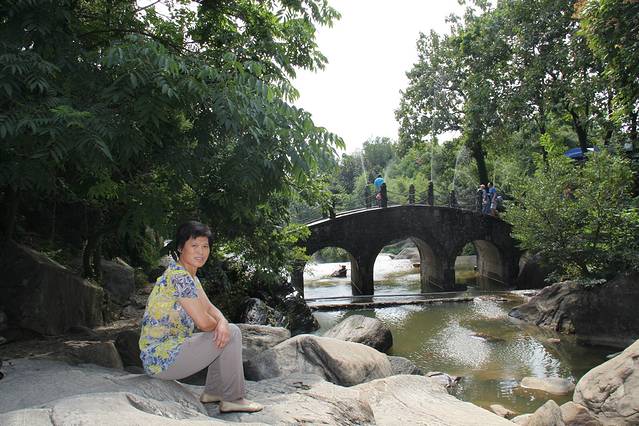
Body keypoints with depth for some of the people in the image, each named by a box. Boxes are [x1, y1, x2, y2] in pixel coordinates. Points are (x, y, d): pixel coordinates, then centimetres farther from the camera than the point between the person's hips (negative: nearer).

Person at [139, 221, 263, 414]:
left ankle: (213, 392, 17)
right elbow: (203, 323, -22)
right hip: (161, 359, -10)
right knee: (230, 335, -10)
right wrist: (219, 325, 0)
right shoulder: (179, 277, -21)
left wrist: (222, 323, -14)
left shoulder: (189, 275, 11)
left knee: (230, 330, 11)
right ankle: (233, 399, 3)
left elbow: (209, 308, 8)